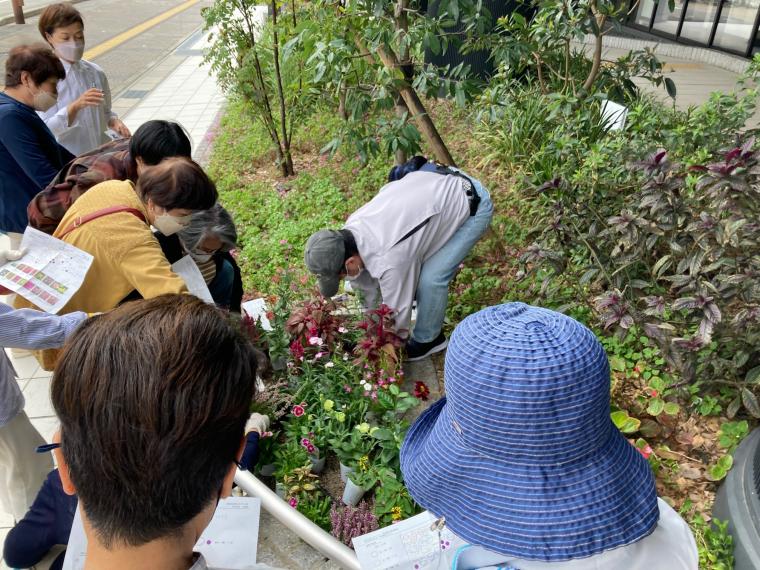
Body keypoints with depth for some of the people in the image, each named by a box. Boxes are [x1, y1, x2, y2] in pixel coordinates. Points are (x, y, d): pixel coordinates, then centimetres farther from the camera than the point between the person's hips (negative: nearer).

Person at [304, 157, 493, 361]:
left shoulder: (389, 259, -35)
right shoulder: (351, 230, -10)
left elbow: (397, 312, -19)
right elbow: (364, 283, 5)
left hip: (473, 203, -8)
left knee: (431, 278, -14)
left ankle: (427, 340, 9)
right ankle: (431, 312, 35)